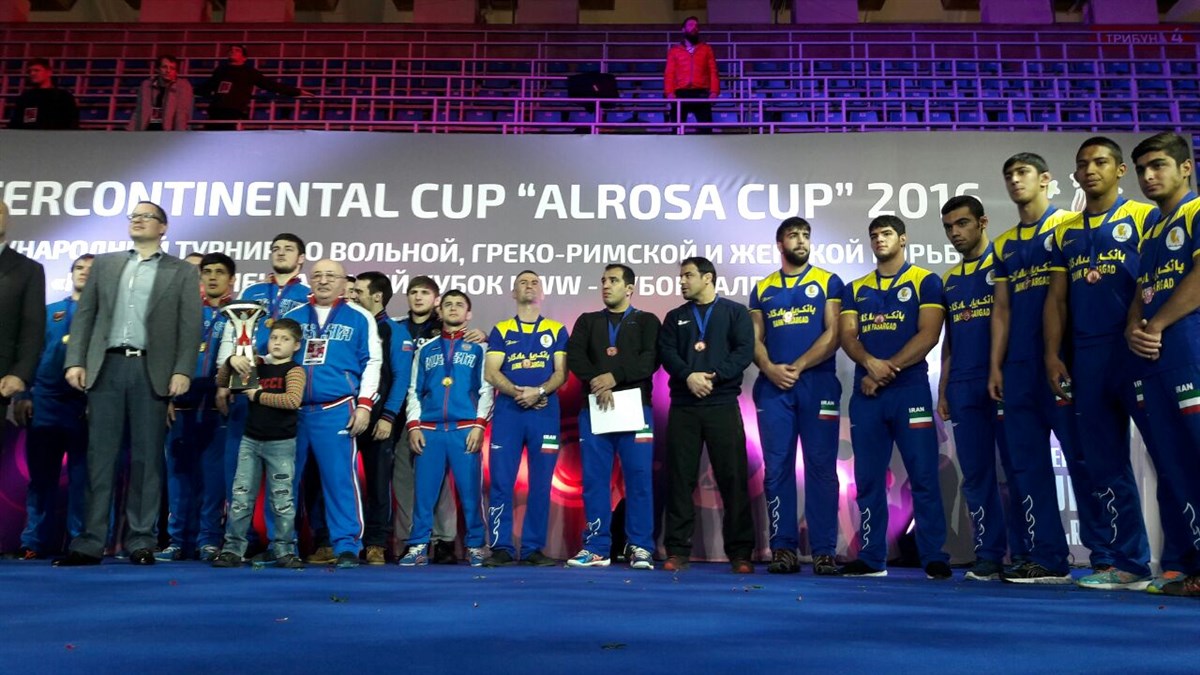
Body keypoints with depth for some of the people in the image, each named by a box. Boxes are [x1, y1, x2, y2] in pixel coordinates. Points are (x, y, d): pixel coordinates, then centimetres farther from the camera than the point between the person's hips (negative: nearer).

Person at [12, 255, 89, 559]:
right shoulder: (49, 312, 17)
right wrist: (24, 395, 2)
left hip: (85, 404, -3)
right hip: (44, 402, 3)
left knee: (81, 477, 0)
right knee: (41, 476, 5)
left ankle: (79, 542, 5)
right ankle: (35, 541, 11)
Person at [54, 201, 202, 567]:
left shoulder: (182, 272, 9)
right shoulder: (104, 264, 17)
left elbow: (189, 326, 0)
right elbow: (84, 315, 11)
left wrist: (182, 370, -11)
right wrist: (75, 360, 0)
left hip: (152, 370, -2)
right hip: (106, 366, 2)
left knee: (147, 457, 1)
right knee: (100, 455, 2)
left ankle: (141, 541, 6)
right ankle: (90, 542, 5)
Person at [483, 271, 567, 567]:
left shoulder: (557, 330, 12)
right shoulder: (501, 330, 12)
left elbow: (561, 372, 3)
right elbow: (491, 372, 2)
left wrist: (539, 391, -15)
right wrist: (518, 391, -14)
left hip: (545, 413, 0)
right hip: (507, 411, 0)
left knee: (540, 483, 0)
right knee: (501, 481, -4)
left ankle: (534, 548, 7)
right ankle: (501, 547, 2)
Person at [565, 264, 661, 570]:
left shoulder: (647, 321, 11)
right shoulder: (587, 321, 18)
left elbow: (650, 359, -6)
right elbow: (574, 355, 2)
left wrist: (614, 376, -16)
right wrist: (596, 381, -15)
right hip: (594, 407, 3)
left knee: (639, 477, -4)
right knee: (594, 479, 1)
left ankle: (641, 548, 3)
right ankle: (597, 548, 7)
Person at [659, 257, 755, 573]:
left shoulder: (736, 312, 9)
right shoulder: (675, 317, 17)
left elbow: (745, 351, -4)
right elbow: (666, 353, 2)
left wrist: (714, 377, -16)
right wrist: (689, 376, -16)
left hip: (723, 405, -2)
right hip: (682, 407, 2)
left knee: (733, 478, -2)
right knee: (680, 479, 1)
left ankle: (740, 553, 4)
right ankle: (677, 551, 7)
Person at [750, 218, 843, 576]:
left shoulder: (828, 282, 8)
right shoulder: (762, 288, 15)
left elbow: (834, 333, -2)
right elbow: (755, 338, 11)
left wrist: (798, 366, -11)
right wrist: (769, 368, -9)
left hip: (818, 383, -2)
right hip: (773, 386, 2)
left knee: (821, 467, -2)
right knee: (777, 468, 1)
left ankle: (824, 550, 2)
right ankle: (783, 547, 7)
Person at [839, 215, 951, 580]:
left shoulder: (926, 281, 4)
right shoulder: (855, 289, 16)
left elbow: (928, 334, -7)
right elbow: (847, 336, 5)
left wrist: (889, 369, -13)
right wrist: (870, 363, -15)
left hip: (910, 389, -4)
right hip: (865, 393, 4)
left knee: (923, 476, -3)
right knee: (868, 478, 5)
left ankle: (935, 558, 5)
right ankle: (871, 557, 13)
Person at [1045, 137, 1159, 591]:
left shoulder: (1143, 217, 4)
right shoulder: (1064, 232, 17)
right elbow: (1056, 298, 13)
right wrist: (1053, 354, 4)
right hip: (1087, 359, 5)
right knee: (1104, 465, 7)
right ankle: (1129, 563, 15)